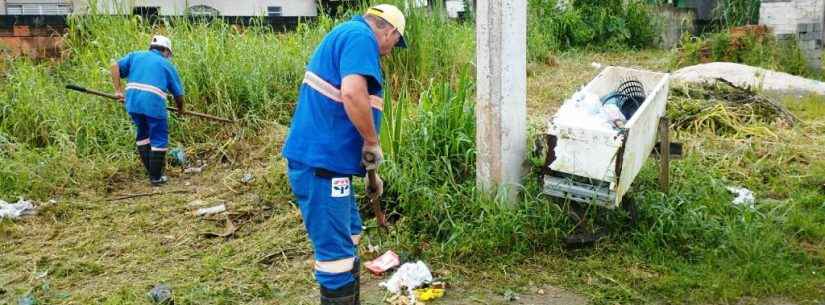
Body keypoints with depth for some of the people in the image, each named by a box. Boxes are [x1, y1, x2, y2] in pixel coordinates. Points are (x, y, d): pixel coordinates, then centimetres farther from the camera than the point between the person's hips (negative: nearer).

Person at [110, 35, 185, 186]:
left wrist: (118, 90, 8)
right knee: (159, 139, 9)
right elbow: (178, 92, 15)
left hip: (133, 103, 4)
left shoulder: (136, 55, 23)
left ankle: (151, 170, 29)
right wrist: (180, 108, 33)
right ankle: (156, 177, 13)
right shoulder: (167, 64, 16)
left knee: (143, 134, 23)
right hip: (154, 104, -4)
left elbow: (116, 66, 8)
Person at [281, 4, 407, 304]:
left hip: (323, 158, 11)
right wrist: (373, 144, -13)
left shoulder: (346, 35, 23)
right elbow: (352, 92, -29)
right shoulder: (361, 36, -9)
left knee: (348, 235, 23)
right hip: (320, 162, -11)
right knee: (336, 250, -2)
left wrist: (370, 173, 30)